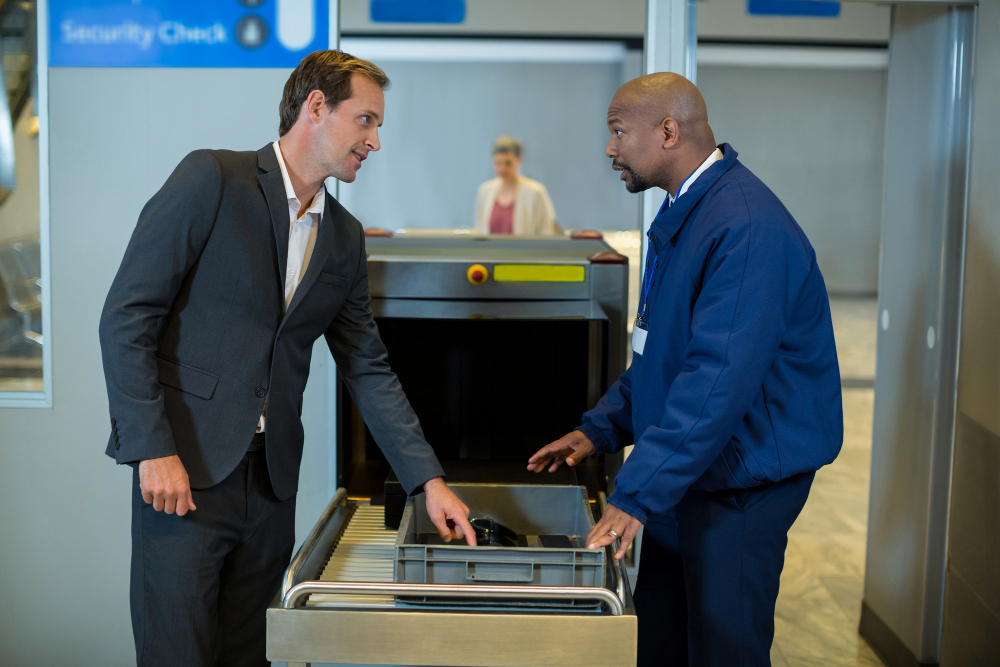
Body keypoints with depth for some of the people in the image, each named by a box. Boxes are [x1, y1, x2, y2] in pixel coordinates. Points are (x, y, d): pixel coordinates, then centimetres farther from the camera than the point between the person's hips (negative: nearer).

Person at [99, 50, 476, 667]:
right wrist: (153, 450, -16)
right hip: (184, 465, -5)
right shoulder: (212, 179, -6)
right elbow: (127, 316, -9)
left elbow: (368, 368, 14)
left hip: (272, 477, 6)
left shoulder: (346, 237, 12)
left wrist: (429, 479, 7)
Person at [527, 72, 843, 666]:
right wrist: (600, 428, 13)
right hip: (686, 468, 10)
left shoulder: (746, 227, -23)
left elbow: (720, 380, -30)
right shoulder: (683, 215, 11)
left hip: (743, 477, -9)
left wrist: (636, 494, -30)